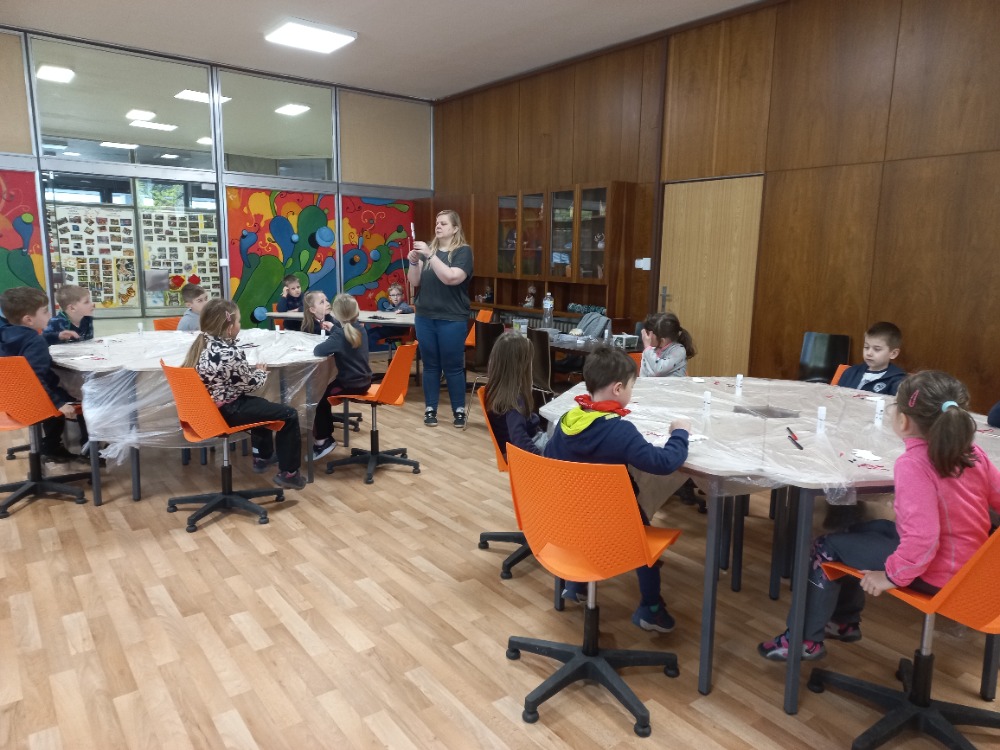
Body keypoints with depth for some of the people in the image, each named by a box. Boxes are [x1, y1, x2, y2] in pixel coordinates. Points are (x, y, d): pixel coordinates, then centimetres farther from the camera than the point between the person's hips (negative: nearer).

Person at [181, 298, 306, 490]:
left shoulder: (200, 345, 2)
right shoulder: (231, 353, -24)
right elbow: (249, 385, -11)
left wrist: (251, 370, 7)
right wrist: (261, 372, 6)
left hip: (206, 408, 10)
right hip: (225, 412, -10)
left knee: (260, 404, 34)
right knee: (289, 414, -3)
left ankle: (262, 457, 46)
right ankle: (288, 473, 3)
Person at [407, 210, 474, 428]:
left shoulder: (463, 251, -3)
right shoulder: (427, 249, 8)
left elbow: (451, 278, -19)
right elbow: (414, 282, 5)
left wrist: (430, 255, -23)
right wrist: (413, 262, -12)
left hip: (452, 319, -4)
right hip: (425, 317, 4)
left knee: (453, 366, 2)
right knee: (430, 365, 9)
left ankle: (459, 410, 14)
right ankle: (430, 409, 18)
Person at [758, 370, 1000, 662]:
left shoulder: (912, 465, -28)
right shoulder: (973, 452, -5)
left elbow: (922, 539, -33)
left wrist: (892, 575, -20)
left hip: (932, 573, -8)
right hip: (968, 561, 8)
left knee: (827, 547, 3)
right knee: (859, 531, 24)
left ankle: (806, 639, 14)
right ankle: (845, 621, 38)